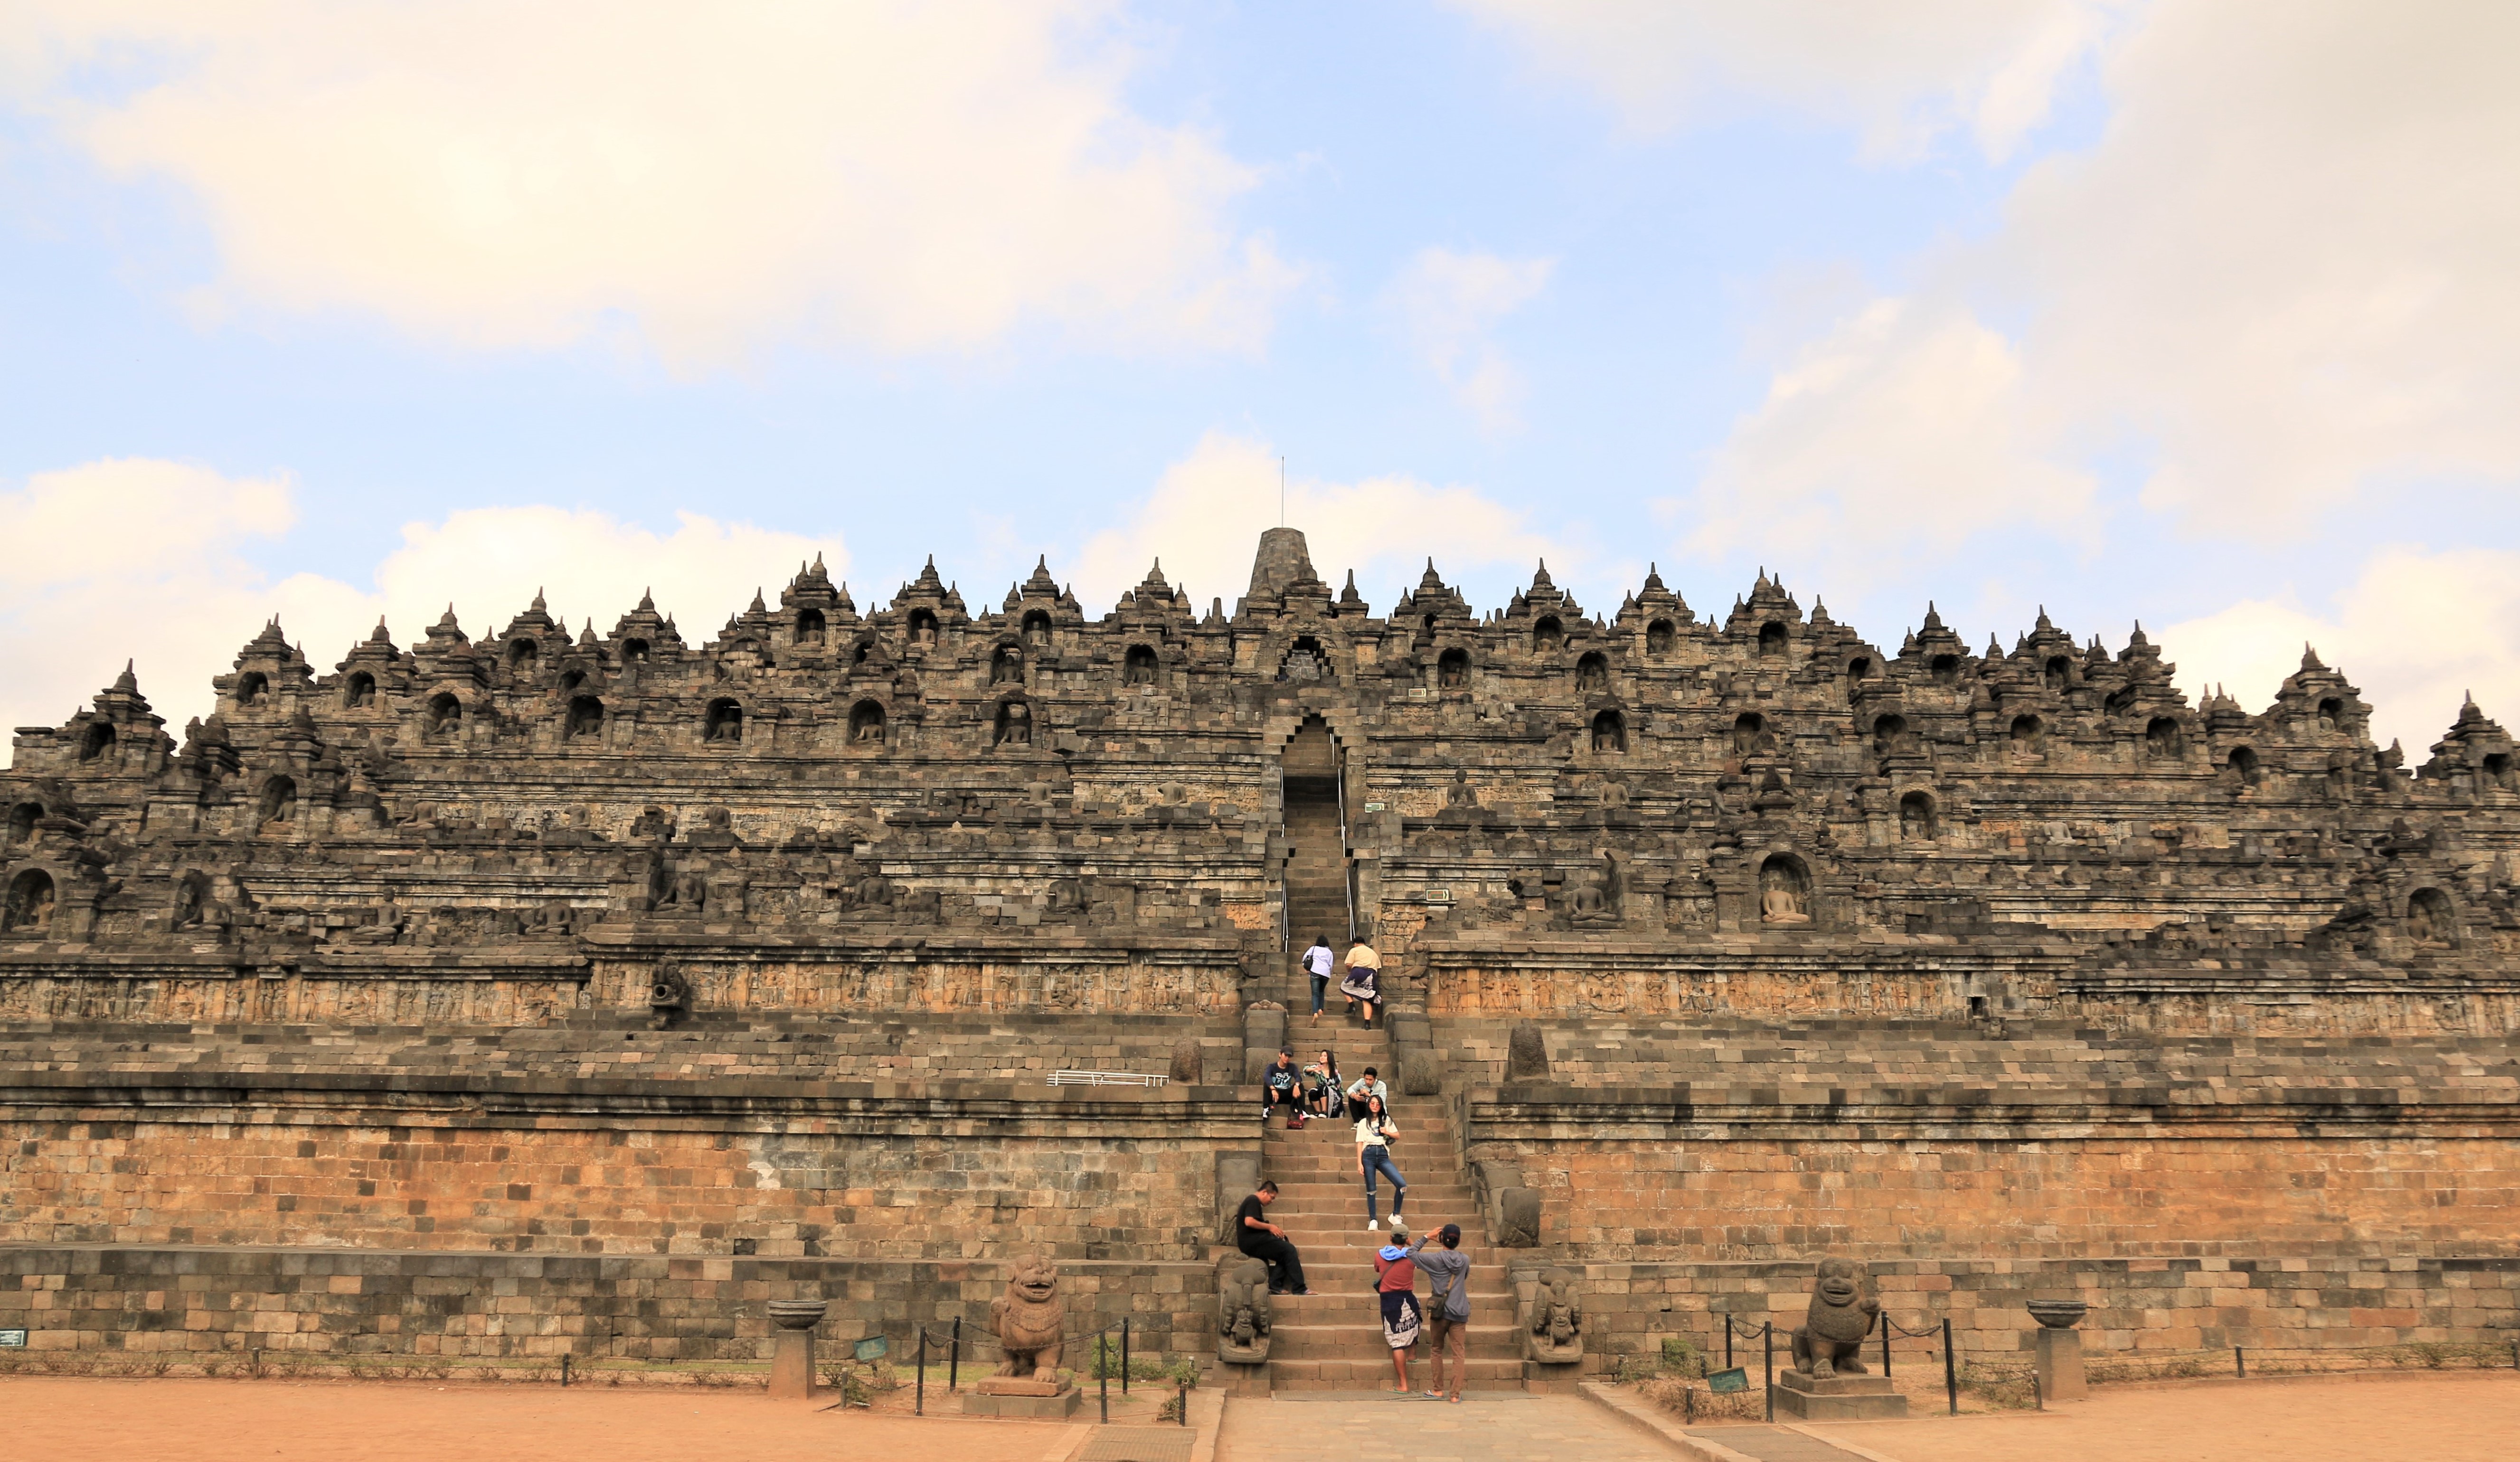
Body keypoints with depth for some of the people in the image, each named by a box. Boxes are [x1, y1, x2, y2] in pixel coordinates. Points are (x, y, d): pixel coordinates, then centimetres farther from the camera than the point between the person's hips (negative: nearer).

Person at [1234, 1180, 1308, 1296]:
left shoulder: (1253, 1202, 26)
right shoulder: (1253, 1201, -7)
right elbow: (1249, 1222, -22)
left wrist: (1273, 1230, 11)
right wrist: (1270, 1227, -13)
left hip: (1253, 1242, 11)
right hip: (1252, 1242, -11)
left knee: (1285, 1252, 1)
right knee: (1289, 1250, -16)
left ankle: (1275, 1286, -8)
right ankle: (1299, 1289, -17)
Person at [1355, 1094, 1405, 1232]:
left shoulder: (1386, 1119, 16)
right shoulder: (1364, 1122, 11)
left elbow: (1397, 1135, 20)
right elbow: (1360, 1143, 5)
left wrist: (1387, 1132, 0)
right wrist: (1359, 1163, -4)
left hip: (1383, 1155, 1)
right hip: (1369, 1154, -1)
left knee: (1402, 1185, -13)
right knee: (1371, 1190, -2)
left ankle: (1395, 1215, 2)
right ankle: (1372, 1220, 7)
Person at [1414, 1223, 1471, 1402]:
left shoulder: (1435, 1259, -8)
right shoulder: (1465, 1260, 2)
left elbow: (1411, 1253, 1)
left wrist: (1426, 1238, 6)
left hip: (1440, 1312, -2)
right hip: (1459, 1313, 2)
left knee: (1436, 1350, 15)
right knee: (1459, 1353, 3)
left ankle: (1438, 1390, 19)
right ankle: (1455, 1394, -2)